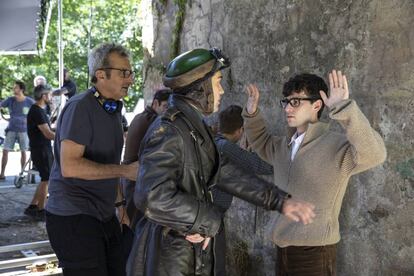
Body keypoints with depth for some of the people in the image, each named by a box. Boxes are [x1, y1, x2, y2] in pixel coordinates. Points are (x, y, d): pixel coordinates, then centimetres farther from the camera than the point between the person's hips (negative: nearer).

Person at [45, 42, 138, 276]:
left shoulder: (113, 109, 13)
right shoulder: (80, 108, -16)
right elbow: (70, 166, -25)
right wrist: (125, 171, -22)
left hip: (105, 216, 9)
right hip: (74, 218, -8)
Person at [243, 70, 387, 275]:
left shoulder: (336, 146, -14)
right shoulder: (284, 146, 9)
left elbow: (374, 154, -32)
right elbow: (261, 143, 30)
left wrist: (343, 108, -40)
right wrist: (252, 113, 12)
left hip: (314, 253, -7)